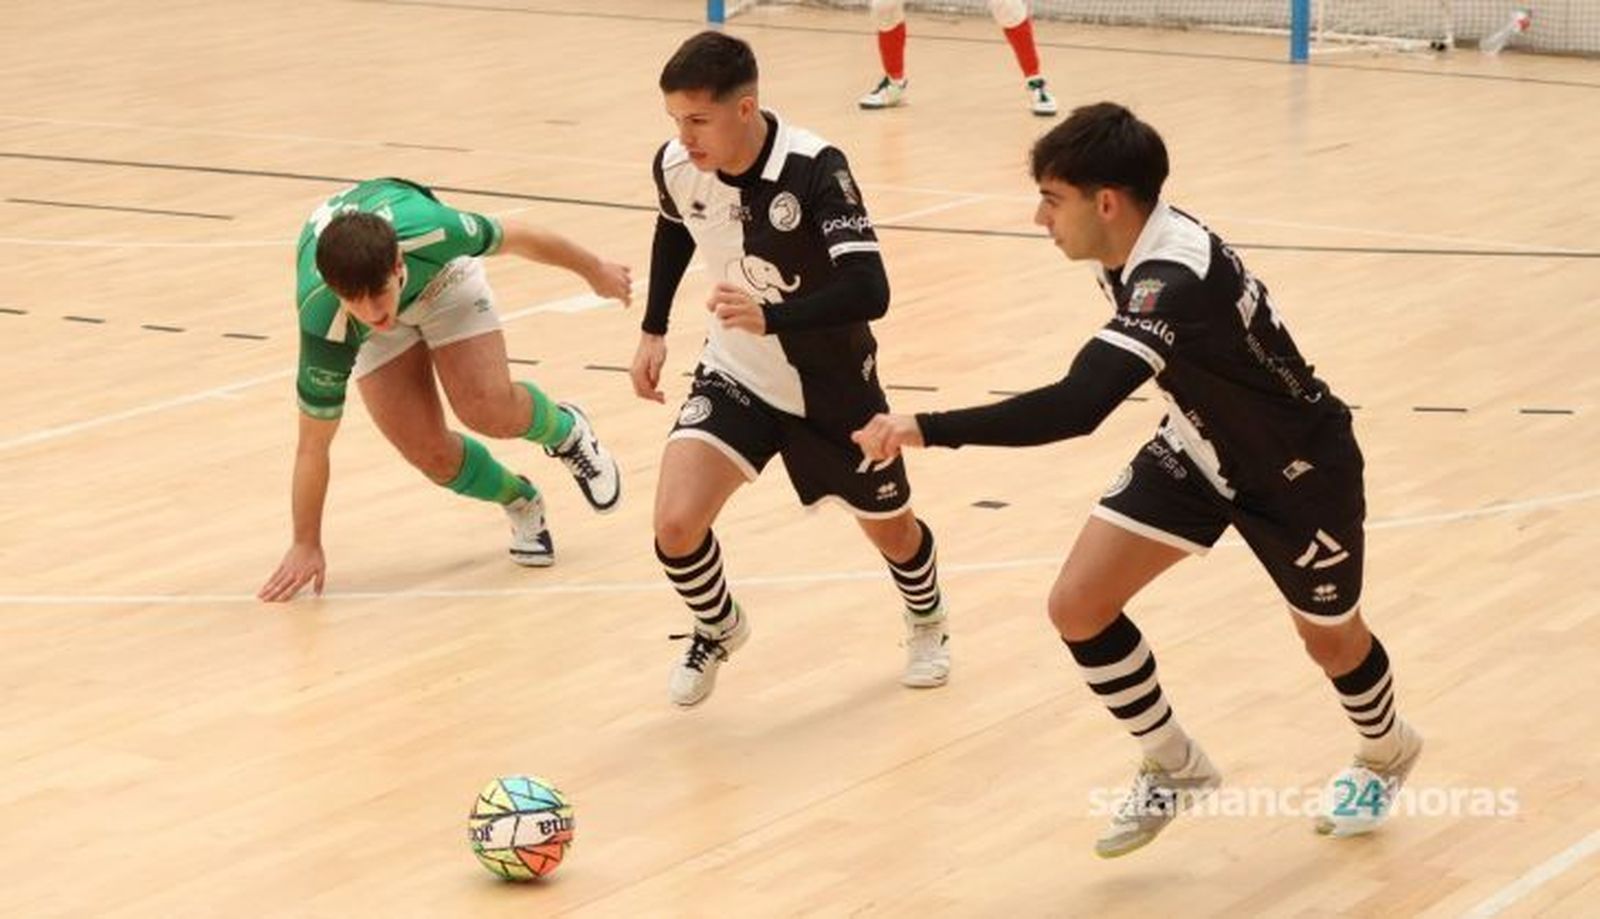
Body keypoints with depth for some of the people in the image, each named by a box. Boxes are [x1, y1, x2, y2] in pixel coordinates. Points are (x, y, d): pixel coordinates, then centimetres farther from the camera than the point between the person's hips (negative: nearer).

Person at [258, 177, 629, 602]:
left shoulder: (429, 233, -42)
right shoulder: (324, 323, -41)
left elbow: (515, 237, -19)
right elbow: (313, 444, -28)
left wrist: (594, 269, -3)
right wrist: (305, 545, -21)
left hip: (441, 277, 0)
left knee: (489, 409, -21)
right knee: (429, 452, -14)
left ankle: (565, 430, 14)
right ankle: (521, 503, 17)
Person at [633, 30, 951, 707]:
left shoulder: (814, 169, -32)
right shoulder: (675, 166, -16)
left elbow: (869, 292, -39)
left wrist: (770, 318, -52)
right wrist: (653, 330, 10)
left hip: (831, 383, -2)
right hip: (736, 373, 3)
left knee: (888, 526, 18)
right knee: (675, 525, -17)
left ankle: (926, 620, 55)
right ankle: (718, 628, 18)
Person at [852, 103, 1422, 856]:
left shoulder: (1177, 281, -41)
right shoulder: (1134, 250, -15)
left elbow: (1076, 407, -53)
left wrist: (927, 429, -56)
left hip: (1298, 469, -7)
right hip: (1203, 449, 7)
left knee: (1330, 638, 17)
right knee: (1078, 605, -8)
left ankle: (1385, 756, 52)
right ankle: (1175, 767, 15)